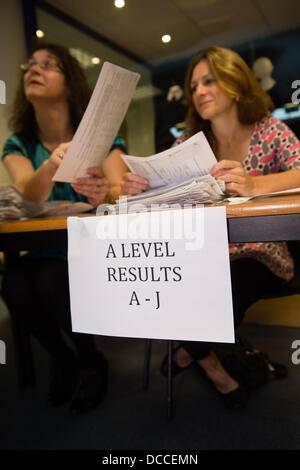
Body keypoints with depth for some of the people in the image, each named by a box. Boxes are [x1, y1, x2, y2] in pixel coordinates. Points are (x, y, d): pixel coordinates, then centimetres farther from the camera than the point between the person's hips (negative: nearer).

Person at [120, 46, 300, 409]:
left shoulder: (269, 131, -2)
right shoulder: (189, 142, 5)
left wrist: (252, 185, -39)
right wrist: (137, 188, -27)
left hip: (258, 257, -2)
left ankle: (195, 349, 9)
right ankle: (207, 361, 7)